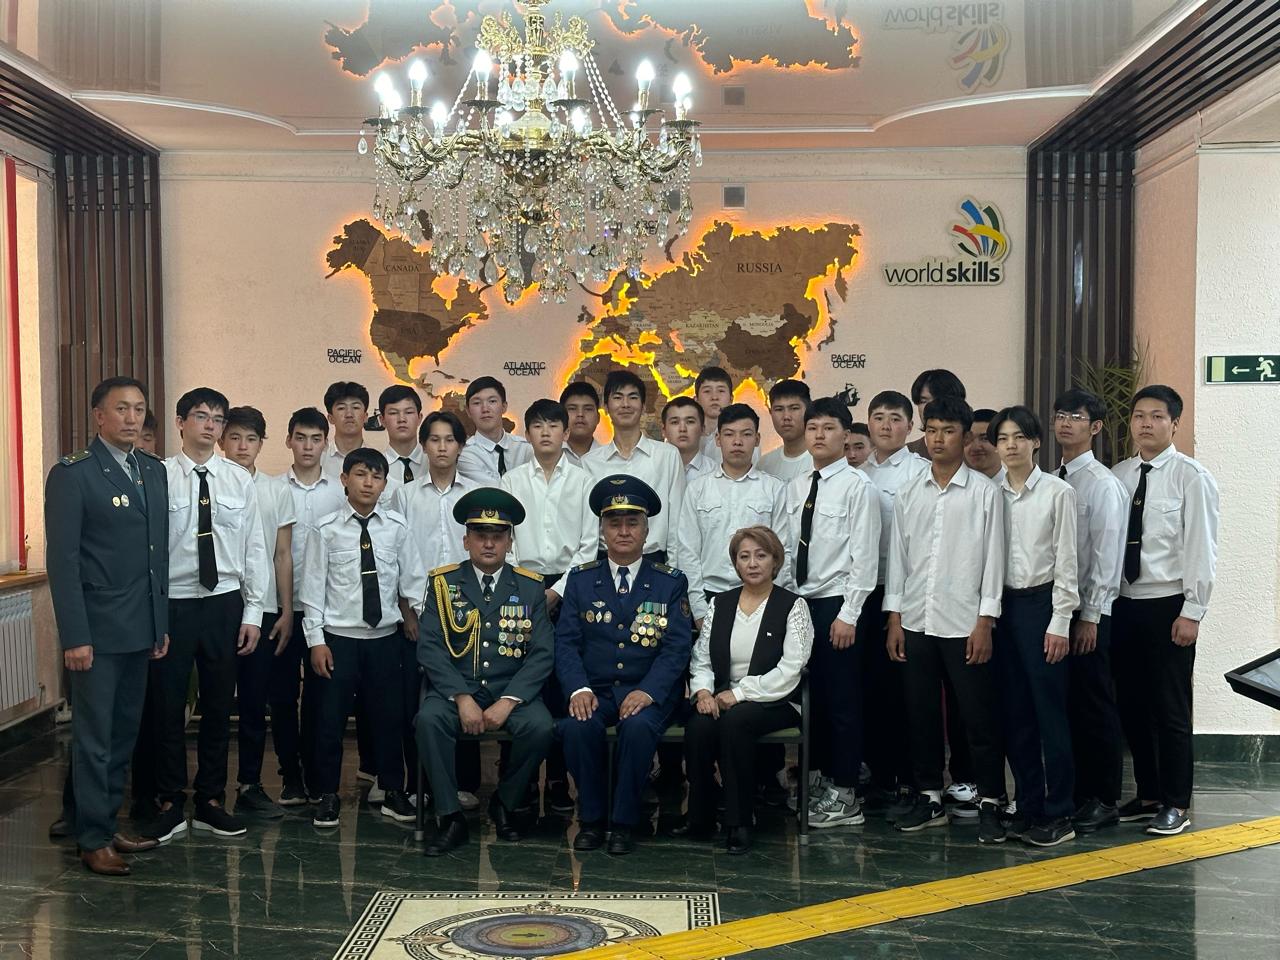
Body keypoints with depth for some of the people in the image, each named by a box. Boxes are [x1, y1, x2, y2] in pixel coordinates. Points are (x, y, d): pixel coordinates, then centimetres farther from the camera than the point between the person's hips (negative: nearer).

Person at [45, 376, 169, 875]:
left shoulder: (154, 470, 10)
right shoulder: (72, 473, -9)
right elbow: (62, 559, -12)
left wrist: (161, 622, 12)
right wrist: (74, 636, -16)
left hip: (140, 628, 6)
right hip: (97, 629, -6)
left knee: (124, 734, 14)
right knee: (94, 737, 4)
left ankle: (101, 820, 27)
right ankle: (93, 839, 17)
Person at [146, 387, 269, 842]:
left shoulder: (240, 480, 3)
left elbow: (254, 548, 4)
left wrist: (252, 612, 1)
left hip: (224, 603, 2)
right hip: (171, 603, -2)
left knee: (218, 706, 11)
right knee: (168, 706, 7)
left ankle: (210, 803, 26)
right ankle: (170, 805, 23)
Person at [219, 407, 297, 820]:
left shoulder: (276, 491, 7)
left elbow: (282, 555, 8)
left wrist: (287, 611, 5)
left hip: (263, 608, 2)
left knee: (255, 703, 9)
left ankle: (250, 786, 19)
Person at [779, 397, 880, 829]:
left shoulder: (858, 486, -8)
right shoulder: (795, 488, 11)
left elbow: (864, 556, -12)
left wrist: (848, 615, -15)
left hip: (837, 604, -6)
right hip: (800, 602, 6)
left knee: (843, 702, 1)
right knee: (811, 697, 13)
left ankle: (845, 797, 11)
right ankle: (820, 780, 26)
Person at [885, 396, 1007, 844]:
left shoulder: (984, 492, -2)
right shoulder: (908, 494, 8)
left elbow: (993, 558, -4)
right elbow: (897, 556, 9)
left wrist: (985, 622, -9)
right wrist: (894, 618, 5)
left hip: (964, 623, -4)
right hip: (916, 622, 4)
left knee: (979, 716, 2)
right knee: (921, 715, 11)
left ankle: (989, 803, 14)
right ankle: (929, 798, 23)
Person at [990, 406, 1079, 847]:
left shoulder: (1058, 492, -4)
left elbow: (1066, 561, -6)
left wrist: (1059, 622, -10)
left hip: (1041, 602, -4)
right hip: (1003, 606, 4)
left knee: (1049, 709, -1)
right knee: (1015, 712, 10)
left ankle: (1058, 814, 9)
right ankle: (1028, 805, 21)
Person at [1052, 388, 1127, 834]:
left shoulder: (1102, 483, -9)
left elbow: (1106, 555, -13)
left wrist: (1090, 616, -15)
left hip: (1088, 612, -6)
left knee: (1095, 706, 2)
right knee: (1065, 704, 12)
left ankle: (1104, 801, 14)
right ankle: (1074, 793, 23)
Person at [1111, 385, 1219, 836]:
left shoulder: (1191, 477, -7)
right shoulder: (1117, 476, 7)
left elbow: (1202, 548, -9)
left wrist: (1191, 612, -13)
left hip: (1168, 606, -5)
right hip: (1123, 605, 5)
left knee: (1170, 708, 2)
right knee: (1132, 705, 11)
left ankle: (1176, 804, 16)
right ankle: (1147, 795, 26)